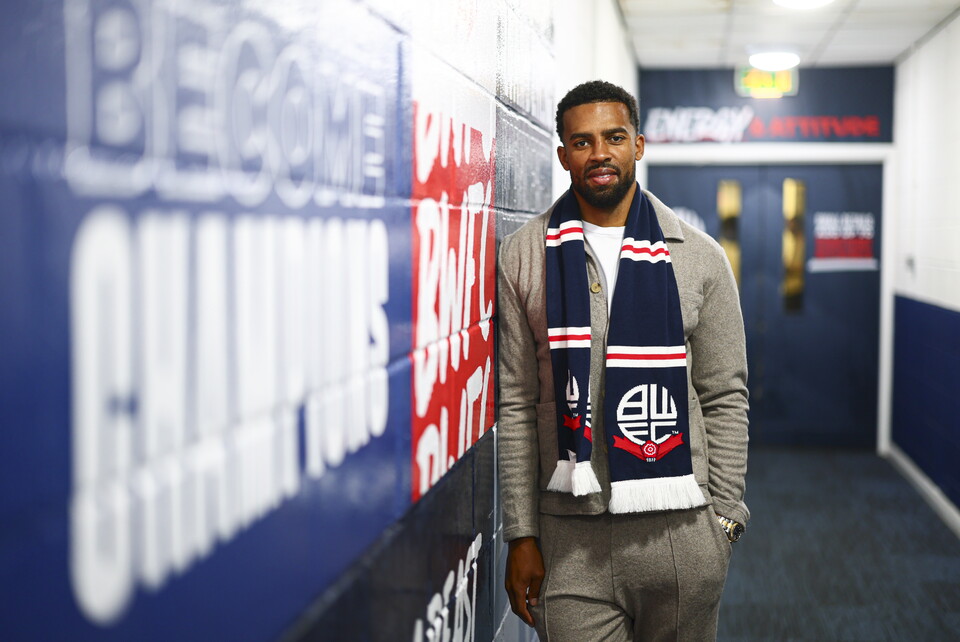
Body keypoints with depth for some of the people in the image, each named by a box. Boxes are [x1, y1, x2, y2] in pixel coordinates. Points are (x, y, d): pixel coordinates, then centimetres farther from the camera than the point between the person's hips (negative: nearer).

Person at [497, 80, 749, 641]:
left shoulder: (699, 256, 4)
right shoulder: (523, 257, 3)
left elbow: (725, 399, 5)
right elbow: (516, 404, 1)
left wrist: (725, 517, 0)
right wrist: (521, 534, -1)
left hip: (680, 529, 1)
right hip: (569, 536, 0)